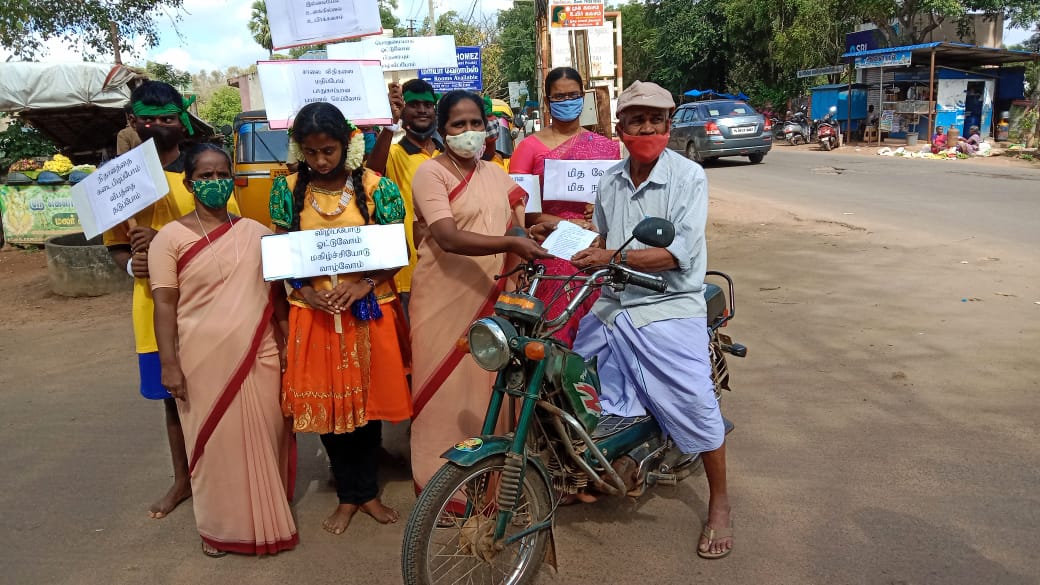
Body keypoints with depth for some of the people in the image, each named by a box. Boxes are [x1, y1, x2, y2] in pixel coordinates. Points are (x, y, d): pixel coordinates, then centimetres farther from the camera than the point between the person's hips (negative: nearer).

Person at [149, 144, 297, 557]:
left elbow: (276, 294, 12)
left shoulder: (257, 233, 8)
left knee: (263, 438, 8)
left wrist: (288, 347, 10)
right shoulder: (170, 237, -2)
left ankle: (267, 519, 27)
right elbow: (164, 304, -5)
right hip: (203, 360, -2)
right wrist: (169, 363, -11)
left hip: (259, 357, 3)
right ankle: (220, 527, 24)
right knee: (216, 443, 7)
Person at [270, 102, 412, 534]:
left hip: (368, 310, -1)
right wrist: (305, 291, -13)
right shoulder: (288, 189, 1)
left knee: (366, 400, 8)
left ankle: (366, 490, 27)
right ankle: (349, 495, 25)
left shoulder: (376, 187, -4)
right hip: (314, 314, 1)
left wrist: (363, 286, -17)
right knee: (325, 402, 7)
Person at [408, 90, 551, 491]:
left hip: (492, 298, 6)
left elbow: (518, 227, 18)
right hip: (447, 299, -5)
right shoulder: (431, 173, -8)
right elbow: (448, 237, -22)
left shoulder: (496, 175, 14)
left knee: (490, 385, 10)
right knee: (449, 391, 1)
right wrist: (511, 243, -31)